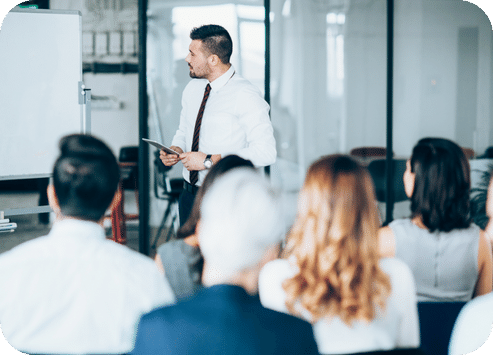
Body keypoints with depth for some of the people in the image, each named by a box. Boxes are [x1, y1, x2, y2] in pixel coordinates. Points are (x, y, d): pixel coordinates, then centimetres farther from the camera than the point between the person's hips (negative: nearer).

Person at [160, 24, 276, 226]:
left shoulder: (245, 96, -14)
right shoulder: (192, 89, 10)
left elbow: (265, 152, -21)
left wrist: (210, 160, -21)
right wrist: (175, 149, 0)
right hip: (189, 195, 7)